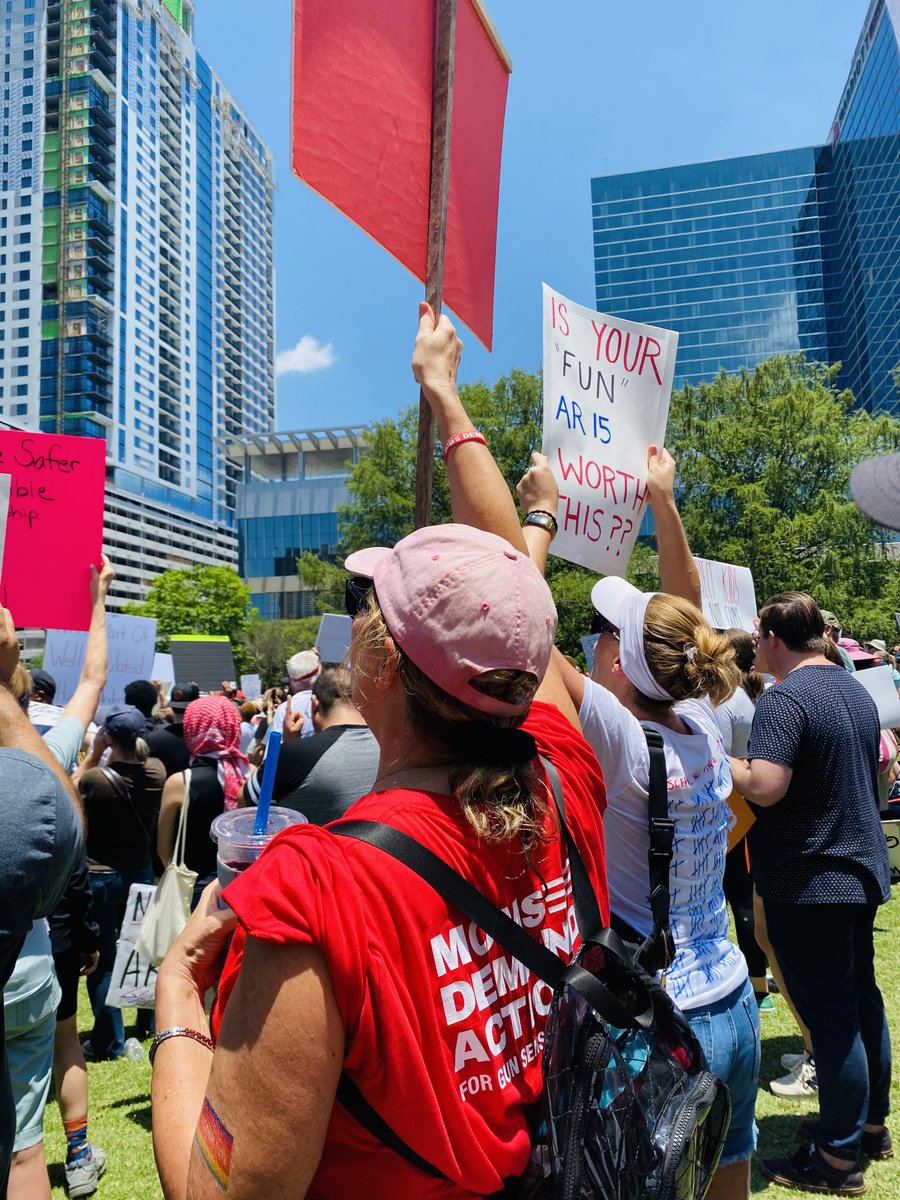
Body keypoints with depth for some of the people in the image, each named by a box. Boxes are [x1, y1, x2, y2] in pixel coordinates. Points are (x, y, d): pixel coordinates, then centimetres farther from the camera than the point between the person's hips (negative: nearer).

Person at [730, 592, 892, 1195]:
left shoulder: (785, 698, -20)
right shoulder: (858, 693, 9)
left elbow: (763, 786, -30)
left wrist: (719, 761, -13)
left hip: (808, 884, -9)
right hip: (863, 871, 9)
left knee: (831, 1019, 1)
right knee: (863, 999, 20)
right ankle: (872, 1123, 36)